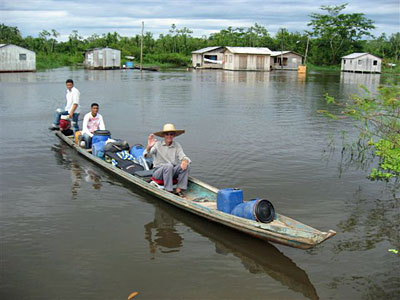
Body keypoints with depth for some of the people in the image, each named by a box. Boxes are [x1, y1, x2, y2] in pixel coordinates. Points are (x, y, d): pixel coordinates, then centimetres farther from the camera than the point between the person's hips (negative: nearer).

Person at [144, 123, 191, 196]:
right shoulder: (158, 144, -6)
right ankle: (168, 191, -28)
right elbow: (146, 155, -19)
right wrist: (149, 146, -42)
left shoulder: (177, 145, 4)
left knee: (186, 165, -23)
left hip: (172, 172, 3)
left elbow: (182, 156, -8)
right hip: (158, 172, -3)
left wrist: (185, 160, -34)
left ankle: (179, 190, -20)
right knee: (168, 166, -35)